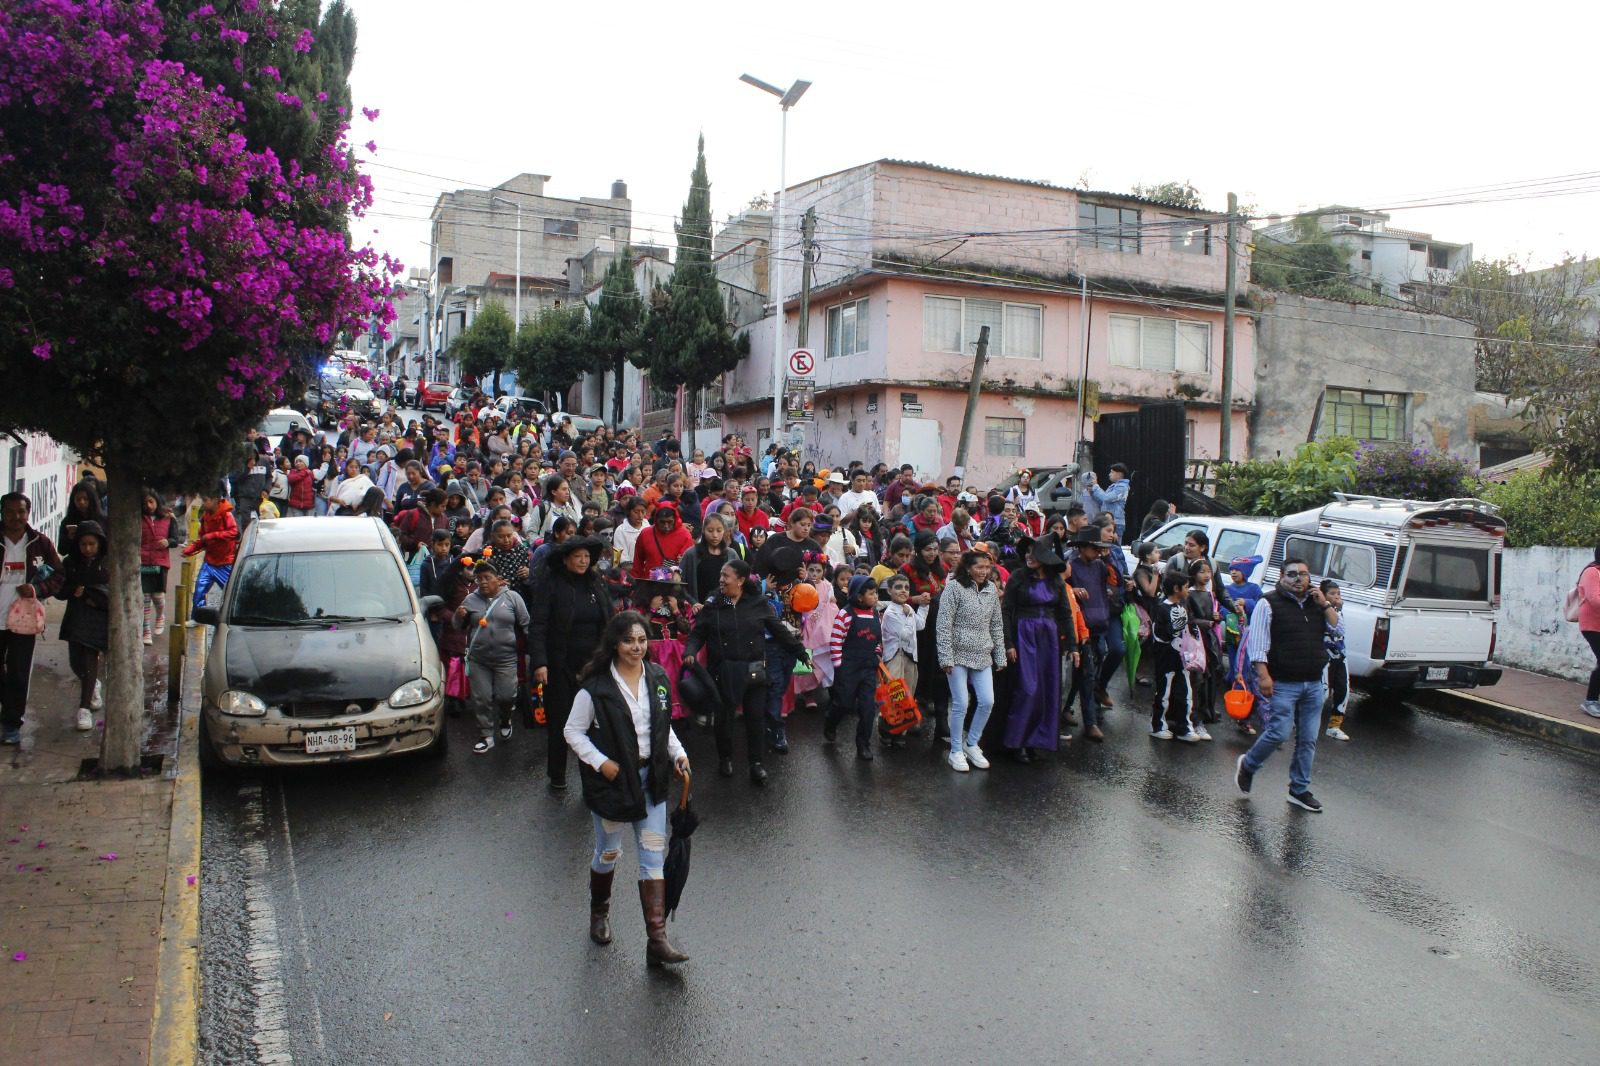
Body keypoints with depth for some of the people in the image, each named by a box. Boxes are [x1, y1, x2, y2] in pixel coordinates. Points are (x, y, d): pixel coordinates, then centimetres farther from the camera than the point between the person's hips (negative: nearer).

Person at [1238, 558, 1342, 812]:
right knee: (1279, 733, -10)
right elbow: (1257, 642, -10)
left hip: (1314, 685, 6)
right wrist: (1264, 676, -17)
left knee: (1308, 740, 8)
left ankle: (1300, 790, 19)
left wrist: (1325, 605, -3)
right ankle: (1247, 765, 16)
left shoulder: (1317, 604, 13)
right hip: (1283, 684, -6)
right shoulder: (1269, 604, -5)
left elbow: (1339, 631, 7)